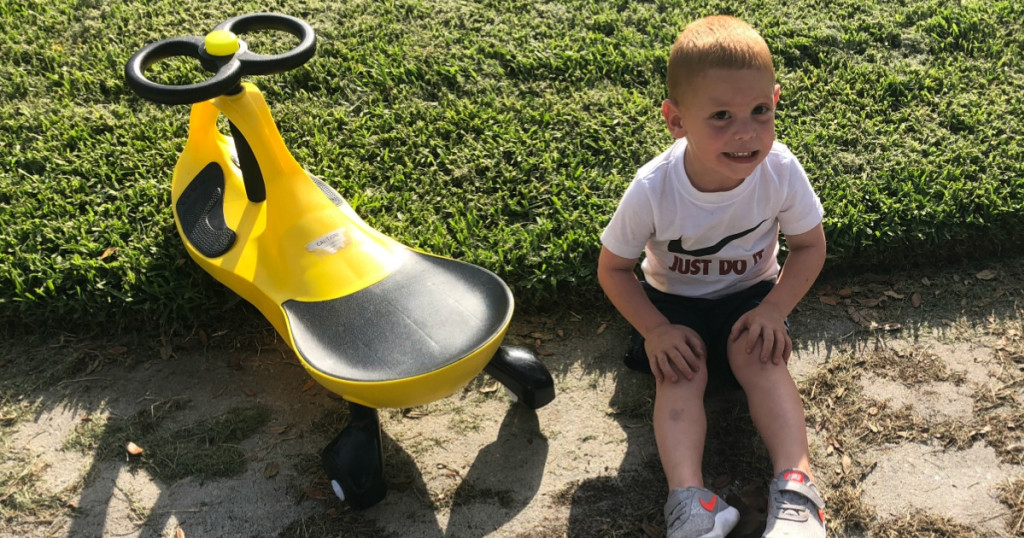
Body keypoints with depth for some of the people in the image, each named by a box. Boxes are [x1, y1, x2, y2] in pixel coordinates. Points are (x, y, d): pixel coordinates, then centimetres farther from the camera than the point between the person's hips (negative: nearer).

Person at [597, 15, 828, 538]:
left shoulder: (781, 171, -25)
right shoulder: (652, 190, -29)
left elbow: (809, 245, -6)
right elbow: (613, 267, -13)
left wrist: (774, 309, -20)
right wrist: (656, 329, -23)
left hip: (750, 294, 1)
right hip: (675, 301, -1)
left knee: (760, 357, -25)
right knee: (680, 372, -25)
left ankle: (796, 484, -29)